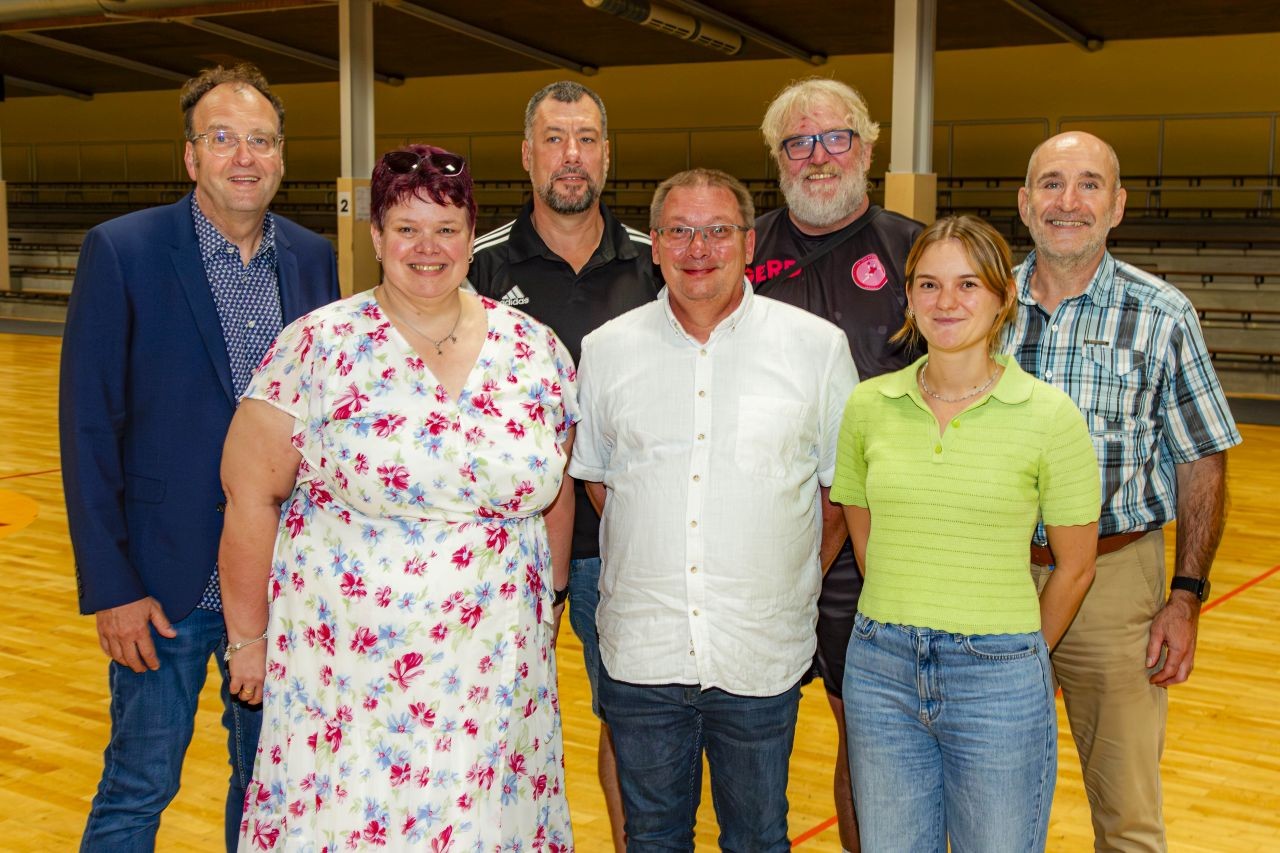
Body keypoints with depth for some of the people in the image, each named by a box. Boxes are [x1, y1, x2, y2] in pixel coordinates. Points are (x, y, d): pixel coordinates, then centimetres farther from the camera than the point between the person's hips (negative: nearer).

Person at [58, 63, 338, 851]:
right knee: (138, 789, 9)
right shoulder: (121, 252, -10)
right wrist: (110, 586, -12)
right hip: (168, 580, -4)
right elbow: (88, 429, -10)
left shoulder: (314, 259, 2)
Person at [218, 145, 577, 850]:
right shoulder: (319, 348, -7)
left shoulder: (536, 351, 3)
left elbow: (555, 493, 14)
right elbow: (250, 497, -4)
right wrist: (248, 638, -1)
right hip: (347, 673, -2)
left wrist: (550, 599, 17)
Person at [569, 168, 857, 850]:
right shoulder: (606, 350, 3)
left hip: (762, 658, -1)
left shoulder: (817, 346, -2)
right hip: (640, 654, 1)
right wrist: (656, 559, 7)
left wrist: (798, 580, 2)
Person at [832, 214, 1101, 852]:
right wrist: (902, 630, 10)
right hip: (881, 671, 3)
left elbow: (1074, 567, 0)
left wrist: (1019, 656, 9)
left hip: (998, 680, -3)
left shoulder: (1048, 415, -8)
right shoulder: (868, 406, 0)